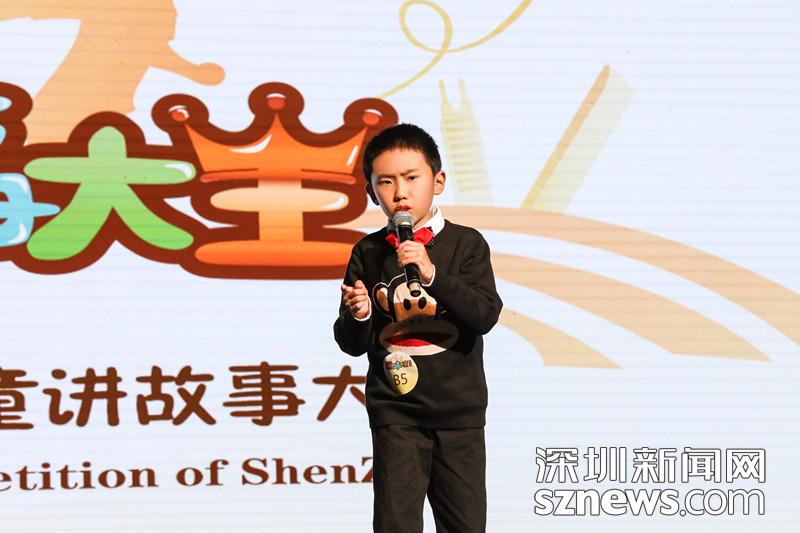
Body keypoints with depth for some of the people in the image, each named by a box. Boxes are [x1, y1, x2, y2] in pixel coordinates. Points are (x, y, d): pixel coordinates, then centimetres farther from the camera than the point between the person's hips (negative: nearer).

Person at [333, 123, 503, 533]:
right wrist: (358, 317, -18)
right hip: (395, 411, 1)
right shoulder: (368, 253, 2)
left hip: (459, 410, 0)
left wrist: (432, 274, -27)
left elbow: (485, 315, -16)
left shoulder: (465, 244, -2)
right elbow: (353, 345, 5)